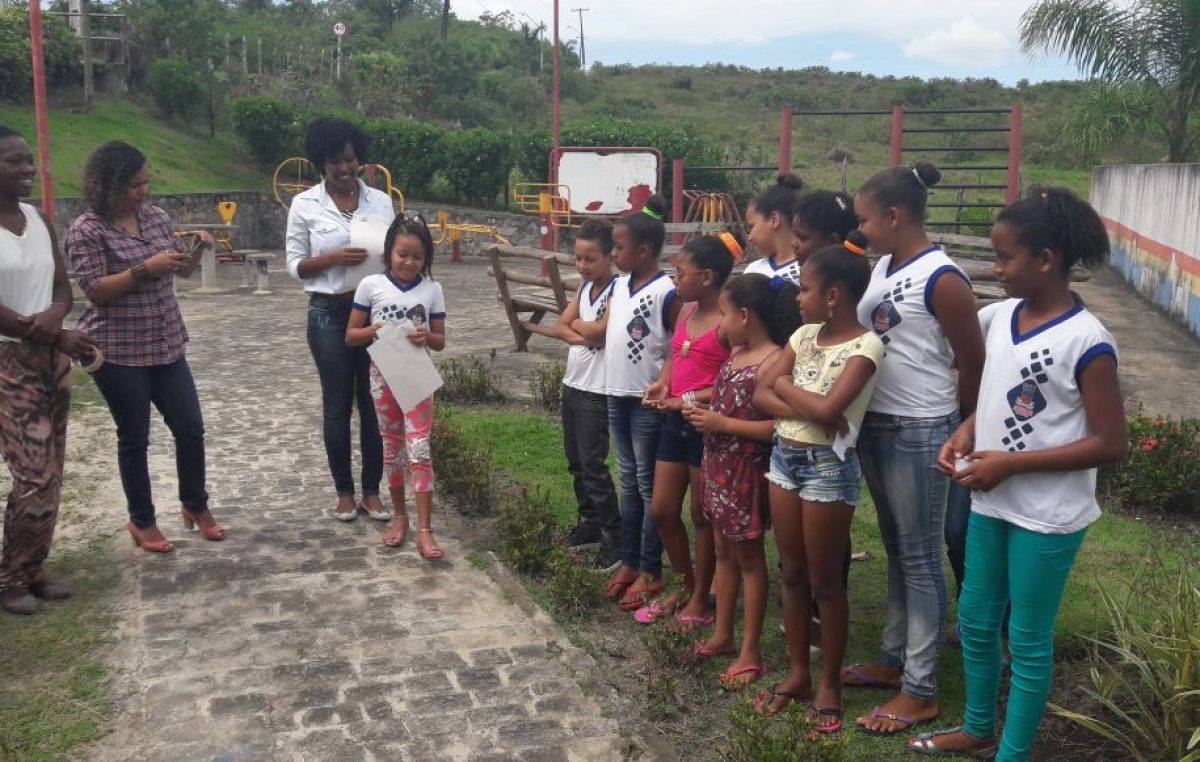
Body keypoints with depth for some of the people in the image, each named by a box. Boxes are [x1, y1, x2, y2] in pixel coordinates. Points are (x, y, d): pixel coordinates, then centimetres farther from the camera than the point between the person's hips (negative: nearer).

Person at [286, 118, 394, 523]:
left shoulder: (380, 200, 5)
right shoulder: (305, 204, -2)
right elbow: (295, 266, -2)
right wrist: (334, 258, -18)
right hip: (329, 314, -2)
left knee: (374, 402, 6)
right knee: (338, 405, 7)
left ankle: (372, 491, 19)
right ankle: (344, 491, 21)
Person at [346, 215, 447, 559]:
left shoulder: (432, 289, -1)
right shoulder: (371, 285, -3)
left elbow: (440, 342, 4)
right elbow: (351, 335, 1)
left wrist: (427, 337, -18)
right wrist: (373, 330, -19)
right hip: (383, 377, 1)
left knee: (419, 450, -8)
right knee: (392, 449, 12)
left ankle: (425, 530, -6)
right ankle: (400, 516, 29)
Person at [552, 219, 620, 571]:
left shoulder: (617, 291, -15)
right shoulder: (585, 287, 9)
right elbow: (560, 326, 3)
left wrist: (577, 325, -8)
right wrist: (583, 336, -15)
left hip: (596, 391, -8)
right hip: (572, 384, 8)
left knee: (592, 464, -7)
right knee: (575, 461, 15)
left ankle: (614, 536, 2)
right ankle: (589, 523, 28)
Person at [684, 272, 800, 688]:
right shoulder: (736, 355, 8)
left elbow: (779, 426, -24)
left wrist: (722, 424, -22)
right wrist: (702, 411, 0)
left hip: (747, 471, -8)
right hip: (719, 466, 9)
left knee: (748, 557, 3)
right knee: (723, 551, 17)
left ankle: (750, 652, 15)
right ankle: (723, 634, 32)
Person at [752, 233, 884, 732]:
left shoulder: (865, 345, -14)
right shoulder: (804, 334, 6)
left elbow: (828, 410, -26)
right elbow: (761, 395, 1)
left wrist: (785, 385, -9)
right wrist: (806, 407, -16)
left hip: (828, 465, -7)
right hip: (784, 457, 7)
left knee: (824, 581, 5)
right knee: (792, 574, 15)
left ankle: (829, 683, 21)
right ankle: (797, 673, 28)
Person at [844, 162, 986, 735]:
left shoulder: (941, 279, -16)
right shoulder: (882, 267, 8)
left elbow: (973, 363, -10)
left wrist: (954, 428, 2)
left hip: (918, 433, -8)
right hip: (875, 425, 8)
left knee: (920, 559, 1)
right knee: (896, 551, 18)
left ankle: (920, 691, 12)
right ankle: (894, 659, 32)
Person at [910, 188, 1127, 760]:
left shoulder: (1085, 341, -20)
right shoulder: (1000, 317, 1)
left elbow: (1111, 444, -18)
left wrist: (1010, 463, -21)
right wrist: (966, 433, -4)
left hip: (1047, 518, -7)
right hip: (989, 503, 7)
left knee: (1027, 641, 8)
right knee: (975, 622, 19)